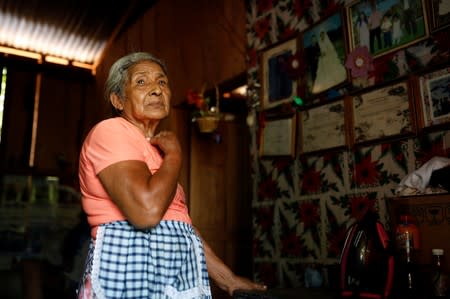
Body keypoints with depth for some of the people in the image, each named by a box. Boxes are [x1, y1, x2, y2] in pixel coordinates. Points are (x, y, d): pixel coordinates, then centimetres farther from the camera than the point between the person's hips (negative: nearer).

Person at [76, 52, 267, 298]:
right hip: (132, 278, -8)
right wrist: (174, 155, -10)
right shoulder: (110, 131, -10)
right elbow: (146, 211, -25)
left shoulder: (155, 150, 17)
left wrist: (227, 279, 12)